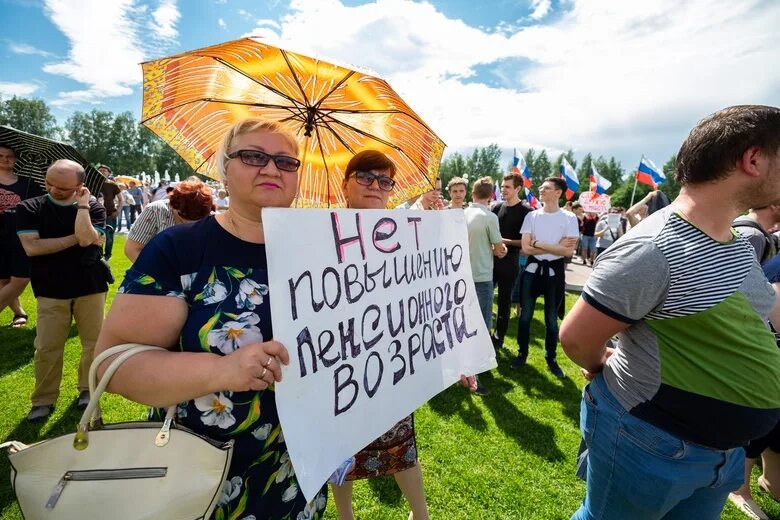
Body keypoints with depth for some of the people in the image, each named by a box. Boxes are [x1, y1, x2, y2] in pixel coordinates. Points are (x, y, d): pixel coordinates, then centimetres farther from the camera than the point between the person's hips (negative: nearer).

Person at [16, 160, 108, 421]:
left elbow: (86, 238, -19)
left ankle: (87, 390, 26)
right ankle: (44, 400, 20)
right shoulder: (29, 208, 0)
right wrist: (75, 238, -12)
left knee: (95, 343, 6)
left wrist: (82, 204, -15)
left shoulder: (93, 208, -1)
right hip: (51, 290, 0)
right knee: (46, 348, 3)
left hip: (91, 287, 0)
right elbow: (31, 247, -11)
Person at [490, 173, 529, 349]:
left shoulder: (526, 212, -7)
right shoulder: (497, 207, 7)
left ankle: (499, 337, 21)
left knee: (504, 301, 7)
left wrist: (506, 241, -17)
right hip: (491, 259, 5)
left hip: (509, 263, -4)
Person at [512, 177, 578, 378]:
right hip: (533, 269, 2)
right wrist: (556, 247, -13)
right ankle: (522, 353, 26)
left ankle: (551, 358, 29)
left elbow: (569, 251, -14)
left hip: (555, 271, -1)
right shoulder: (532, 216, 0)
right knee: (525, 316, 8)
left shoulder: (569, 218, -5)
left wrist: (539, 244, -14)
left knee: (551, 319, 11)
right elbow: (526, 248, -6)